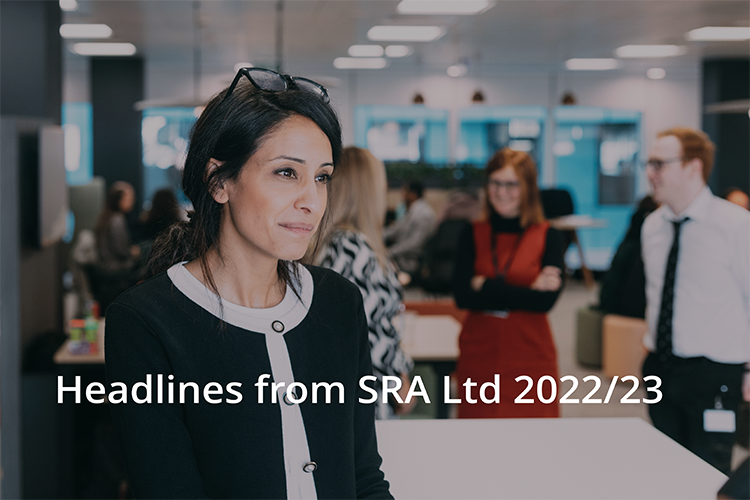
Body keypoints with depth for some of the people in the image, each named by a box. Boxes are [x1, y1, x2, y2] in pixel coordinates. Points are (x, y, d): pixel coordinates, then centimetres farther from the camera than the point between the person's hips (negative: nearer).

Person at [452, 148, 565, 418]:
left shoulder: (548, 237, 1)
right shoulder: (473, 234, 6)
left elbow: (546, 300, -11)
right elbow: (462, 295, -6)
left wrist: (485, 286, -8)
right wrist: (527, 291, -10)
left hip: (530, 358, -1)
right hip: (479, 358, 1)